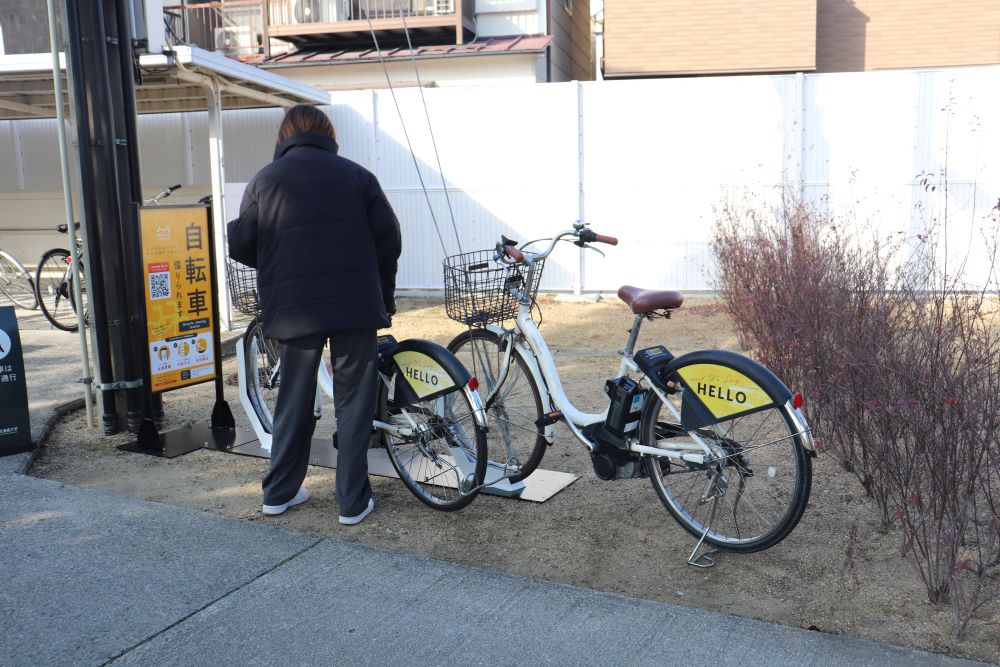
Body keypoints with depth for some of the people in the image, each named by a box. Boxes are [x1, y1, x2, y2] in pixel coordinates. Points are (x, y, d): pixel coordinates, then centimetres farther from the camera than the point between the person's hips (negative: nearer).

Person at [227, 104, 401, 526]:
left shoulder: (265, 179, 5)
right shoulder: (356, 175, 4)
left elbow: (241, 245, 3)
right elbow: (388, 241, 1)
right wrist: (384, 297, 14)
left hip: (293, 308, 1)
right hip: (355, 306, -1)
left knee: (293, 401, 15)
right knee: (353, 403, 7)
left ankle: (280, 493, 26)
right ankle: (353, 502, 11)